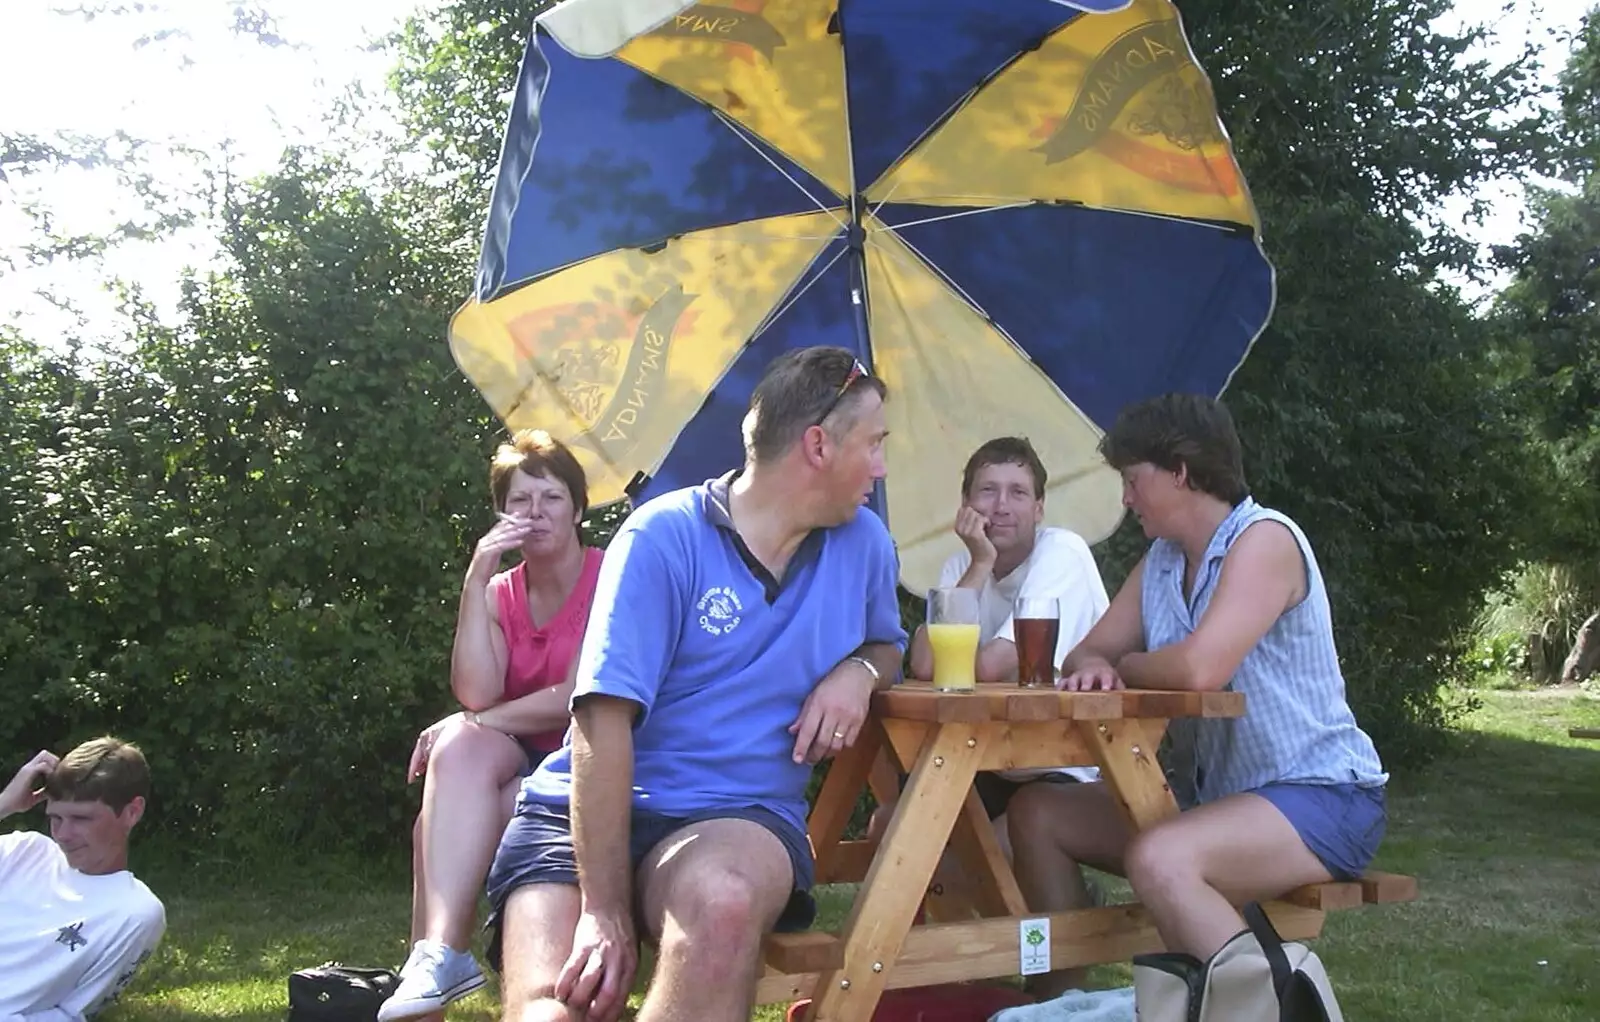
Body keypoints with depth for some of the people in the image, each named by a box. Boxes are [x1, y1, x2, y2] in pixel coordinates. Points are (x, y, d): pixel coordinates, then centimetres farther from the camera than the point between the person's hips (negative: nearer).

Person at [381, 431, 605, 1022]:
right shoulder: (500, 594, 11)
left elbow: (578, 698, -16)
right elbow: (475, 695, -9)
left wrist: (461, 728, -12)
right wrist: (476, 579, -13)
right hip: (517, 760, 4)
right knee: (460, 748, -32)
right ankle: (438, 954, -42)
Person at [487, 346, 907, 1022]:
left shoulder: (864, 544, 7)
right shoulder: (666, 537, -9)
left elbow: (886, 645, 27)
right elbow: (604, 720, -15)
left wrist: (858, 671, -1)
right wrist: (604, 911, -23)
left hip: (740, 815, 3)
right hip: (590, 815, -3)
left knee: (721, 899, -36)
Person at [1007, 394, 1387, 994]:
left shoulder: (1264, 539, -16)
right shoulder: (1161, 561, 10)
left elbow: (1198, 668, -30)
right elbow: (1088, 653, 12)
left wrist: (1127, 666, -8)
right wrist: (1094, 670, -13)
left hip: (1323, 798, -9)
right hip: (1224, 795, 9)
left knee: (1156, 860, -36)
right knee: (1036, 813, 5)